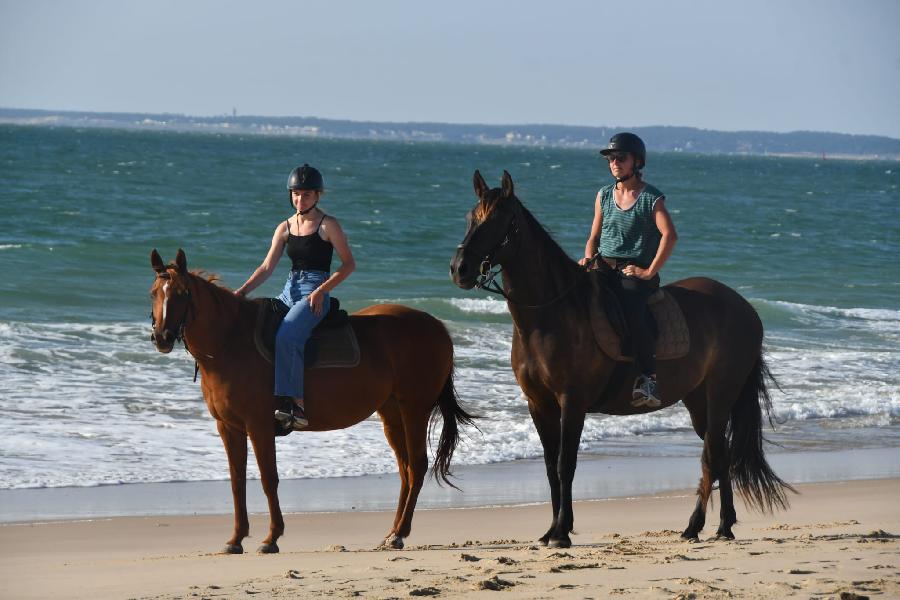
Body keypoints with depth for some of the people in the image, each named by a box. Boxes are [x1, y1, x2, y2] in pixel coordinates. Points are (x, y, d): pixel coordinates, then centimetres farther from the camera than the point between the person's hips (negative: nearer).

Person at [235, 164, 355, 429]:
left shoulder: (328, 225, -3)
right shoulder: (285, 227, 13)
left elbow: (349, 263, -2)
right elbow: (267, 267, 8)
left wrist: (322, 290, -13)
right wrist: (242, 292, -6)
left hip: (315, 295, -7)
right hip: (289, 292, 7)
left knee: (286, 337, -32)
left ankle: (298, 405, -35)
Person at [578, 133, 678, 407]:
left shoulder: (651, 198, -2)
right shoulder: (604, 195, 16)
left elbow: (669, 235, -14)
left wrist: (649, 272, -19)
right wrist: (588, 259, 0)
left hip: (637, 273, -6)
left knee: (630, 309, -34)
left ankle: (649, 380, -38)